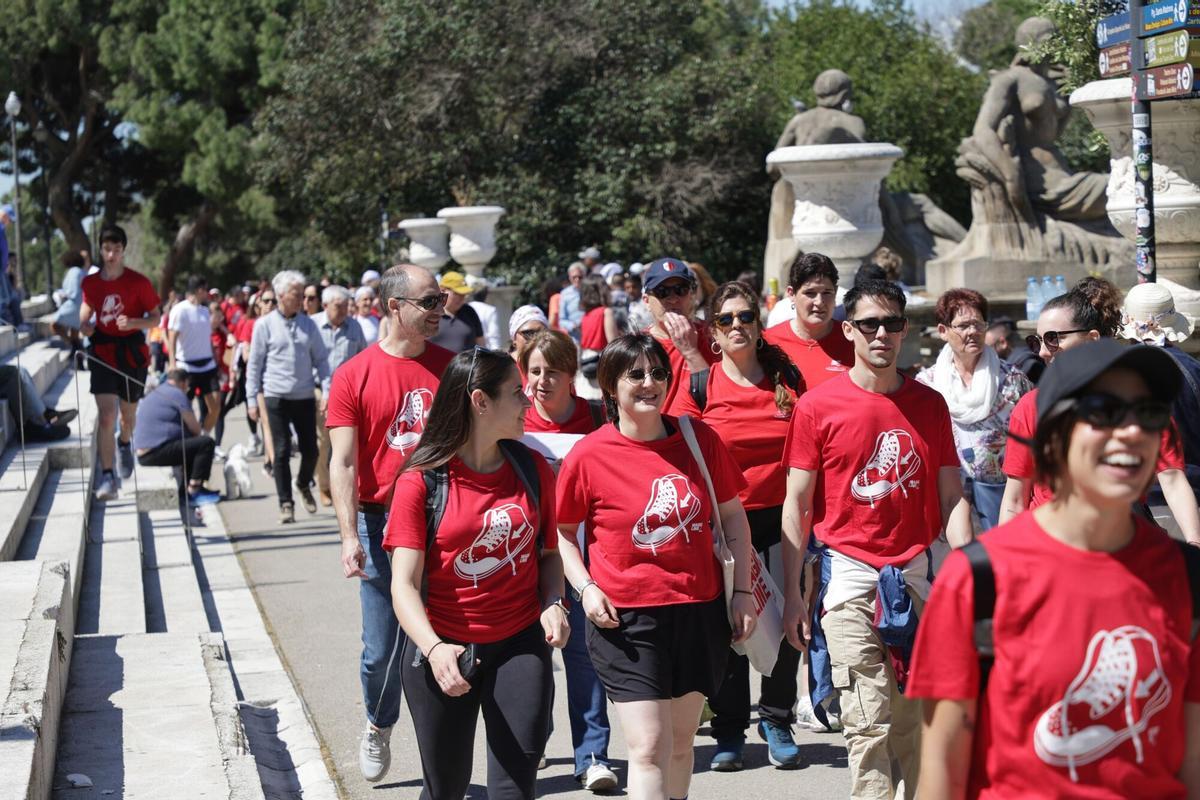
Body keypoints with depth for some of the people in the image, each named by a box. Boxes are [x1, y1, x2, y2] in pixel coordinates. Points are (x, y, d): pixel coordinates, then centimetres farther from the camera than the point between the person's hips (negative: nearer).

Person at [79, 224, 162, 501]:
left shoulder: (139, 282, -9)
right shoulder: (91, 283, -1)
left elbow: (155, 318, -3)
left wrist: (133, 322, -22)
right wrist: (83, 325, -2)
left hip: (132, 352, 0)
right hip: (103, 353, 0)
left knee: (128, 413, 17)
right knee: (106, 417, -13)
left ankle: (125, 445, 51)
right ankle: (106, 477, -14)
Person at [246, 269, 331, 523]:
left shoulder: (308, 324, 7)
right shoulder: (265, 325, -1)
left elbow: (321, 359, 10)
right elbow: (254, 364, 1)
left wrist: (326, 390, 0)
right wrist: (252, 399, -2)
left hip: (305, 397, 3)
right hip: (277, 398, -3)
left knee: (310, 449, 6)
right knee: (282, 451, -1)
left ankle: (304, 484, 34)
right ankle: (285, 503, 9)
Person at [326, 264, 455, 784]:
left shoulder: (452, 367, 5)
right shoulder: (355, 375, -3)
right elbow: (343, 463, -6)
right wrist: (350, 536, -15)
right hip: (384, 524, -2)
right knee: (382, 649, 6)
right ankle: (378, 727, 36)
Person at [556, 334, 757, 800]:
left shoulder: (698, 438, 1)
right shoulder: (588, 455, -7)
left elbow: (732, 516, 9)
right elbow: (562, 531, 5)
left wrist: (743, 592, 6)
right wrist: (585, 588, -9)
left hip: (699, 612, 3)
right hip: (625, 619, -3)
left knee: (680, 742, 12)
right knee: (649, 746, -8)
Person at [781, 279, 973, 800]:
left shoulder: (929, 404, 7)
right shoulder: (817, 405, -2)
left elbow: (951, 498, 9)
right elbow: (796, 506, 1)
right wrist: (791, 595, -2)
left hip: (916, 572, 3)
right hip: (849, 572, -3)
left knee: (917, 718, 7)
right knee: (869, 722, -7)